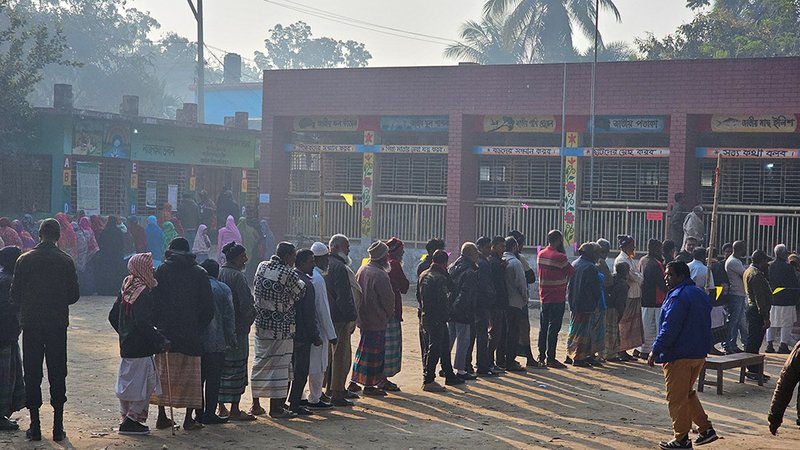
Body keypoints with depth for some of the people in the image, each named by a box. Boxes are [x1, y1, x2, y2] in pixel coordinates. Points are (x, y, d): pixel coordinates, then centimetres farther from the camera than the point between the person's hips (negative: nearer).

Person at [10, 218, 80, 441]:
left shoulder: (24, 260, -3)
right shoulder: (66, 261, -3)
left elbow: (15, 295, -1)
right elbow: (74, 295, 0)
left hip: (31, 323, 0)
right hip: (57, 323, 0)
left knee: (32, 373, 6)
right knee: (57, 373, 6)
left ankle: (35, 426, 6)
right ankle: (58, 426, 6)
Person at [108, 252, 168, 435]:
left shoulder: (125, 290, 10)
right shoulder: (143, 293, -17)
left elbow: (113, 317, 16)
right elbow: (143, 323, -25)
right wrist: (161, 341, -22)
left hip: (126, 345, 9)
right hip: (141, 348, -9)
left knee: (127, 383, 16)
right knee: (141, 384, -2)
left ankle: (126, 418, 22)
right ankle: (132, 420, 0)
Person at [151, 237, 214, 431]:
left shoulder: (161, 271, 0)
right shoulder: (199, 273, 1)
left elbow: (153, 300, -3)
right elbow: (208, 306, 0)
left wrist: (157, 324, 7)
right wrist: (200, 328, 10)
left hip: (165, 331, 0)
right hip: (191, 334, 0)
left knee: (163, 373, 9)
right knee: (190, 375, 5)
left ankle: (162, 416, 8)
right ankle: (189, 419, 4)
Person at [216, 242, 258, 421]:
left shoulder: (218, 274, 7)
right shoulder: (238, 276, -15)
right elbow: (247, 305, -17)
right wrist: (249, 321, 1)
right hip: (237, 329, -8)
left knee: (222, 368, 13)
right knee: (236, 368, -2)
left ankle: (222, 408, 19)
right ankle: (234, 410, -1)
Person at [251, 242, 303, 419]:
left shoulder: (261, 267, 3)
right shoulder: (289, 274, -15)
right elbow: (300, 293, -4)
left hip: (261, 323, 7)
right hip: (281, 328, -6)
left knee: (260, 362, 14)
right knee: (279, 365, -1)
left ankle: (256, 403, 21)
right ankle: (275, 407, 2)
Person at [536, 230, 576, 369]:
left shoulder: (540, 255, 7)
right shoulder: (559, 257, -15)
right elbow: (572, 272, -8)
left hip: (544, 297, 7)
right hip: (557, 298, -7)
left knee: (543, 328, 11)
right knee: (553, 328, -5)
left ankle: (541, 357, 14)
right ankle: (550, 358, -5)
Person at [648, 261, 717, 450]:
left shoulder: (679, 296, -16)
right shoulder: (700, 294, 14)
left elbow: (669, 328, -21)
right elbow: (706, 326, 21)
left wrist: (655, 351, -15)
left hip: (678, 356, -10)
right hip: (699, 355, 10)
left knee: (676, 398, 0)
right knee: (688, 394, 22)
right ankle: (706, 429, 17)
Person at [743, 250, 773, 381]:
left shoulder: (749, 271, 16)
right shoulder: (756, 274, -17)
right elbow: (760, 297, -21)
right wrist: (765, 317, -22)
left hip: (752, 309, 11)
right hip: (757, 312, -11)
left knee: (753, 342, 13)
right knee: (754, 342, -7)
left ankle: (754, 370, 18)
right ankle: (753, 370, -5)